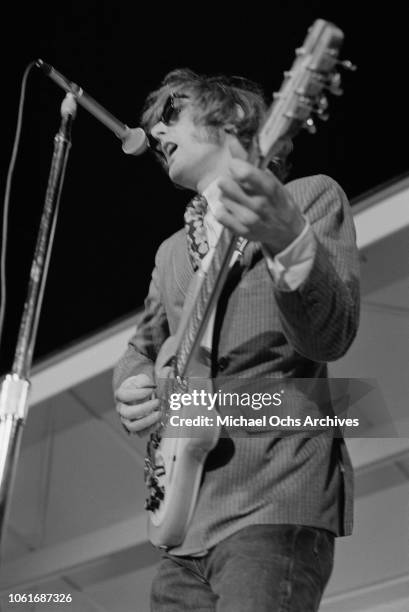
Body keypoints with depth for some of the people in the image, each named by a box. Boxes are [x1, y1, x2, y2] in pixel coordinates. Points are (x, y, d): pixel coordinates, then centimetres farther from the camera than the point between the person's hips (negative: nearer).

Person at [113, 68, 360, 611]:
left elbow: (331, 337, -13)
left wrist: (287, 240, -33)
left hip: (276, 498, -6)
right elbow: (144, 347, 29)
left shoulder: (311, 197, 2)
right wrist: (132, 388, 4)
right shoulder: (171, 252, 21)